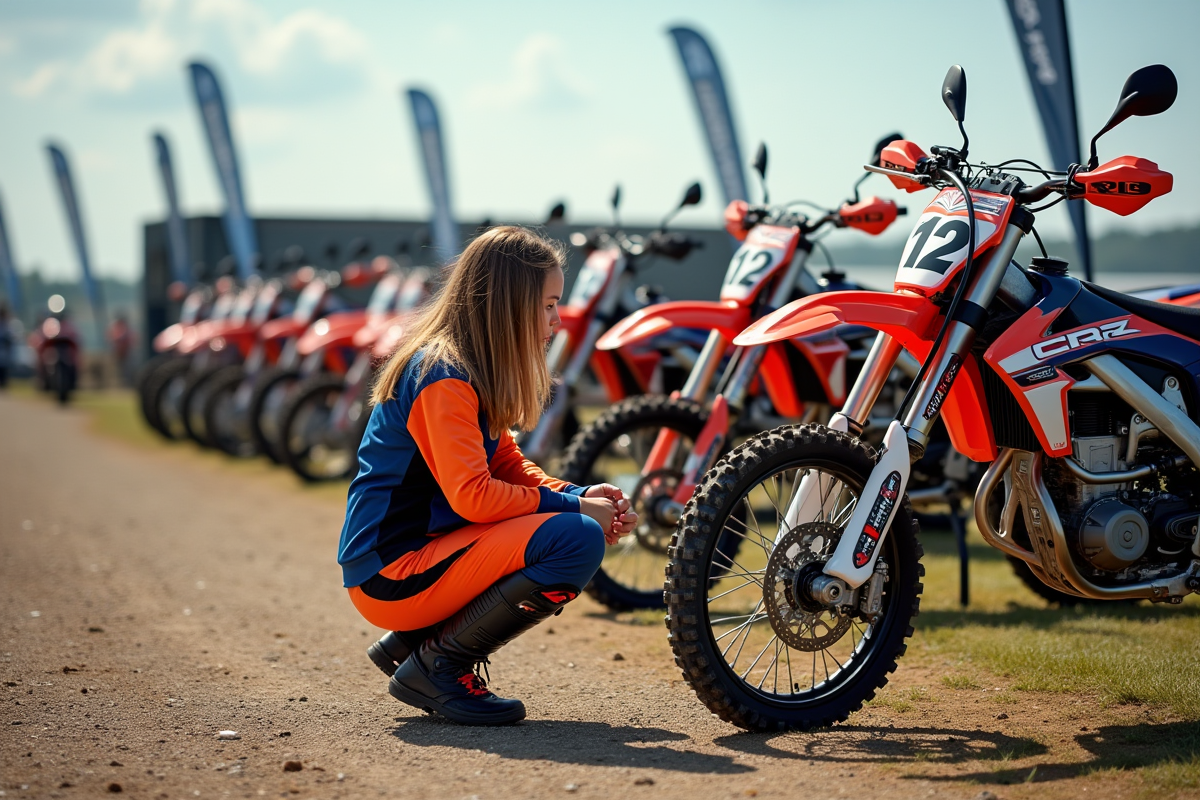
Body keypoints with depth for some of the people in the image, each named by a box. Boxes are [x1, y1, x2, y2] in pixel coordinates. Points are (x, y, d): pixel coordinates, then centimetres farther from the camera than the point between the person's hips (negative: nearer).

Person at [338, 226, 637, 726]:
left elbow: (509, 469, 16)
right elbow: (472, 496, -25)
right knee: (579, 539, -23)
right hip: (391, 576, -10)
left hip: (422, 550, 10)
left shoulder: (473, 372, 13)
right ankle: (438, 665, -10)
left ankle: (411, 642, 12)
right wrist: (574, 507, -15)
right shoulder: (443, 378, -18)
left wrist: (581, 495, -1)